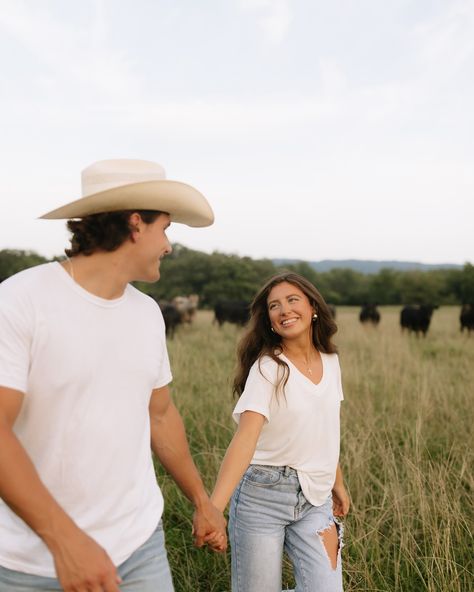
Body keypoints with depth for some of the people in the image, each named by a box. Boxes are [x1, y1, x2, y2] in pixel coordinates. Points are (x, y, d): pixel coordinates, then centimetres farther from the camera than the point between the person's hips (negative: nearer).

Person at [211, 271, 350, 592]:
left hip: (315, 498, 5)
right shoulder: (268, 367, -13)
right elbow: (246, 436, -25)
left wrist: (338, 483, 24)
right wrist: (213, 507, -36)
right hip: (263, 494, -4)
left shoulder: (330, 361, 4)